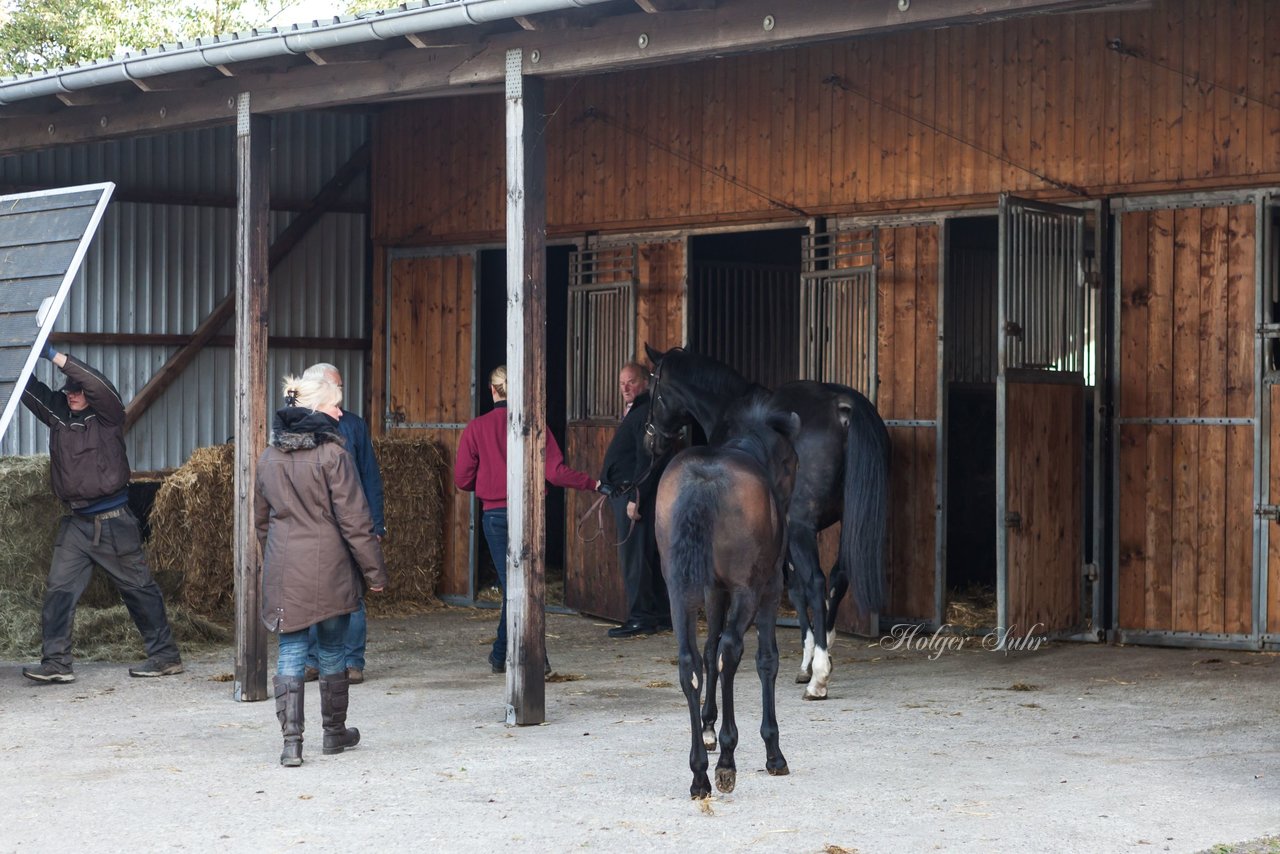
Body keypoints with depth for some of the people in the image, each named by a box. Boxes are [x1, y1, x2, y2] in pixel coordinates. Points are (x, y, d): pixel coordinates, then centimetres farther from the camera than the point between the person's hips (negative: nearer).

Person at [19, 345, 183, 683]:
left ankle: (166, 655, 14)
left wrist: (56, 356, -26)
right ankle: (56, 662, -4)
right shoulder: (58, 411, 8)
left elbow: (98, 384, -24)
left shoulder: (107, 414, -6)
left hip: (113, 522, -5)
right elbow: (28, 388, 5)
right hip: (76, 524, 5)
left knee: (139, 589, 5)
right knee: (59, 591, -5)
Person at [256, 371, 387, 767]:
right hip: (329, 570, -4)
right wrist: (375, 570, -5)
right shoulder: (331, 454, -12)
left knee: (290, 654, 4)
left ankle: (291, 741, -5)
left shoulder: (269, 457, 7)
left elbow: (261, 518, 17)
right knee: (332, 651, 12)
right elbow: (354, 519, -12)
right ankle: (334, 732, 25)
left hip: (283, 571, 4)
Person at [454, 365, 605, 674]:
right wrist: (592, 484, 2)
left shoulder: (476, 428, -4)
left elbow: (463, 480, -3)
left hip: (494, 513, -1)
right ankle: (501, 654, 17)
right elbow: (555, 472, -9)